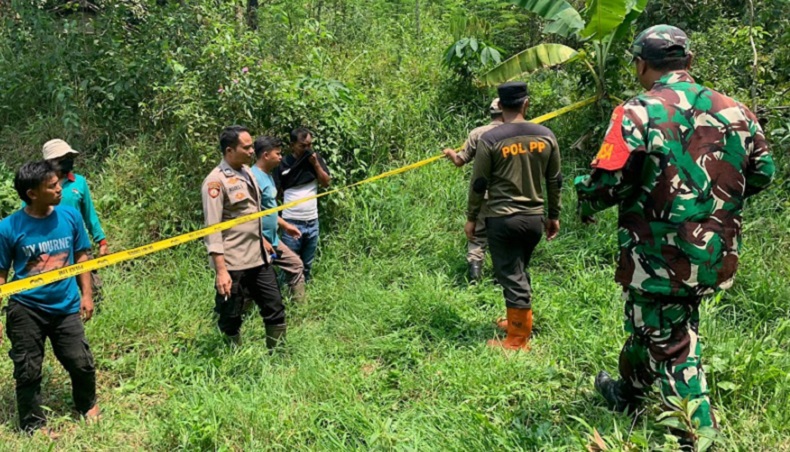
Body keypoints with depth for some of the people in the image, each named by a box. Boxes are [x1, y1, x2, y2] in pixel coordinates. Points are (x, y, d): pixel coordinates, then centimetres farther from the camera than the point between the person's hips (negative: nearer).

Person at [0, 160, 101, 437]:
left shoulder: (70, 216, -5)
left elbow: (81, 256, 7)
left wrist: (86, 294, 3)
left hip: (66, 306, 2)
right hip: (26, 309, -2)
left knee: (82, 363, 10)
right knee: (28, 371, 8)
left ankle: (88, 406, 37)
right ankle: (34, 425, 27)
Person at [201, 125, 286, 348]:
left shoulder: (246, 172, 9)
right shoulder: (216, 182, -16)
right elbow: (213, 230, -20)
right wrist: (221, 270, -24)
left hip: (259, 258, 8)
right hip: (233, 263, -8)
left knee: (275, 308, 13)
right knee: (231, 319, 7)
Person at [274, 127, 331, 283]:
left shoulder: (316, 159, 4)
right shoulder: (284, 163, -7)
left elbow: (326, 183, 1)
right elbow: (276, 191, -3)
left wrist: (316, 164, -9)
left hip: (312, 221, 4)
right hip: (291, 222, -4)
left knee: (307, 265, 15)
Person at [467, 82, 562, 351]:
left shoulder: (490, 139, -11)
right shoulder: (545, 136, 1)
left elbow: (479, 184, -6)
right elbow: (555, 181, 8)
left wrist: (471, 217, 6)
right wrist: (554, 215, 18)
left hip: (502, 220, -4)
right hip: (534, 218, 5)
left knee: (511, 277, 2)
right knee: (519, 273, 21)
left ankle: (518, 341, 9)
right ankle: (517, 322, 35)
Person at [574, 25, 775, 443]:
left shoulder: (637, 113, -15)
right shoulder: (734, 111, 3)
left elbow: (605, 183, -19)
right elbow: (761, 173, 11)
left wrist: (586, 202, 3)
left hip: (659, 257, -6)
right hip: (716, 255, 7)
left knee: (670, 346, 8)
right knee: (659, 323, 26)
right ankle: (627, 392, 46)